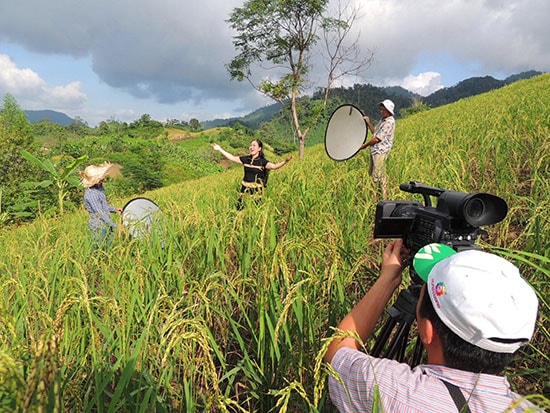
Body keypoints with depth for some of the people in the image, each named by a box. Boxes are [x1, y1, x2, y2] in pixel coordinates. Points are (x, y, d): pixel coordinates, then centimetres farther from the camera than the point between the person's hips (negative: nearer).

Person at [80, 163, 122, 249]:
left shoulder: (99, 188, 5)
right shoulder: (91, 194, -24)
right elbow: (100, 212, -23)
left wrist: (114, 209, 11)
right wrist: (114, 225, -21)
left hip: (106, 225, 9)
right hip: (98, 227, -9)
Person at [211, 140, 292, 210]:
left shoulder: (262, 161, -10)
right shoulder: (246, 159, 4)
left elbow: (273, 166, -26)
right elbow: (232, 158, 12)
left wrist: (284, 162, -44)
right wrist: (220, 149, 14)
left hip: (256, 191, -4)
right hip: (245, 189, 4)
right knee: (239, 209, 9)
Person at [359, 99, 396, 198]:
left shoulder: (389, 122, -14)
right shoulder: (382, 120, 17)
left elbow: (377, 139, -18)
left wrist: (365, 145, -7)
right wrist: (369, 123, 16)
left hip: (381, 152, -10)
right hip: (375, 151, 10)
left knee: (378, 176, -11)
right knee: (372, 174, 14)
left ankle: (383, 197, -5)